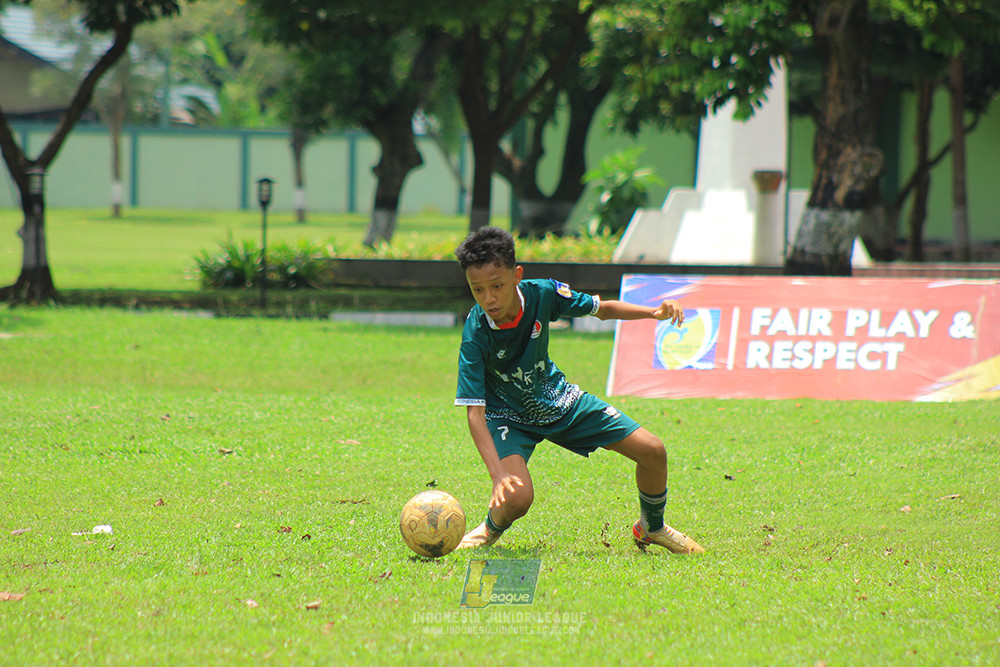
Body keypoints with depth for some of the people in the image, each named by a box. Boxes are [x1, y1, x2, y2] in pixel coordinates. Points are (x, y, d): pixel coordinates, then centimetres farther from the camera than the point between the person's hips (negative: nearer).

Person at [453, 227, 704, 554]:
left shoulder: (542, 294, -22)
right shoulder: (475, 336, -32)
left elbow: (601, 309, -2)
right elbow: (475, 412, -32)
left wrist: (654, 312, -18)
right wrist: (498, 475, -44)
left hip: (556, 399, 4)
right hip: (509, 415, -4)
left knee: (652, 451, -1)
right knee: (516, 498, -31)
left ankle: (652, 527, 28)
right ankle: (491, 529, 6)